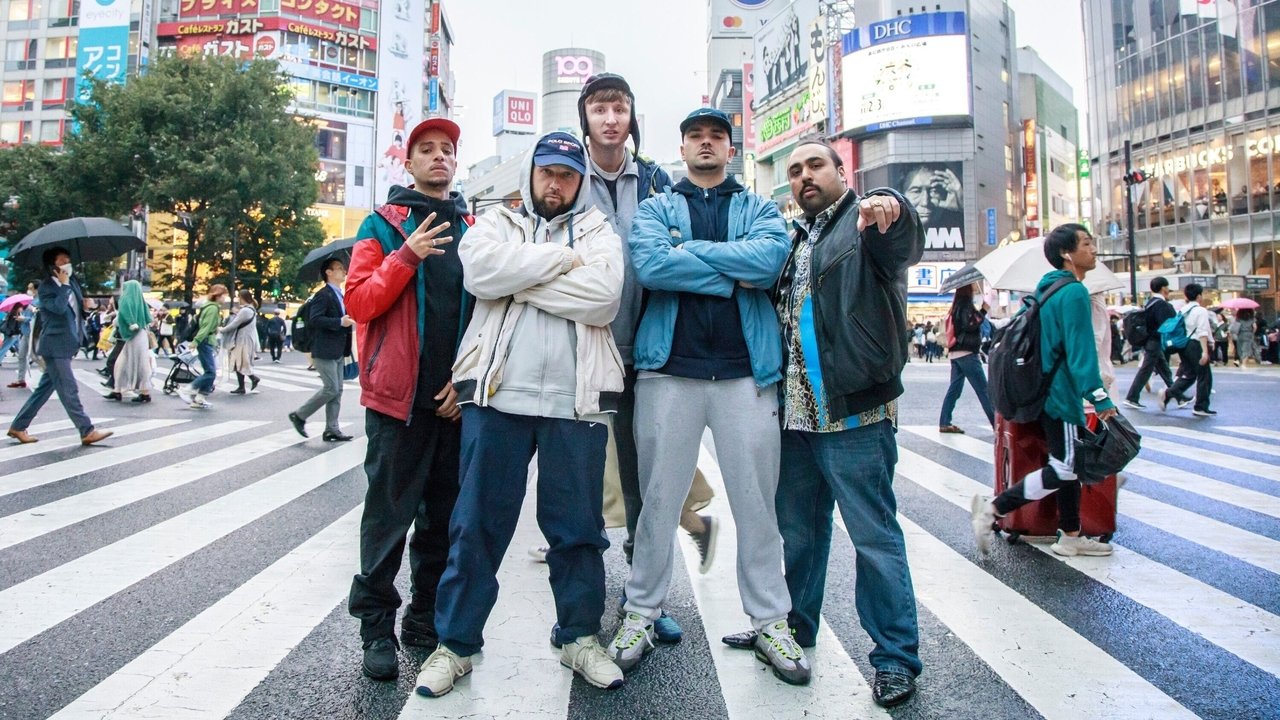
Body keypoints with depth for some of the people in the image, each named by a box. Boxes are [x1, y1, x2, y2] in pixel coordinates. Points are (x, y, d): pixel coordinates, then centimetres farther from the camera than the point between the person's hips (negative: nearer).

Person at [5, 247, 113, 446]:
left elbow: (78, 307, 27)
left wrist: (84, 303, 6)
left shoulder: (72, 282, 12)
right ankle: (87, 431, -7)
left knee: (45, 388, 14)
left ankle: (18, 426, 24)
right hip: (55, 345, -9)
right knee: (68, 390, -7)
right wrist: (64, 285, -18)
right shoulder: (46, 287, -10)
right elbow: (59, 307, -28)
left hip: (66, 345, 9)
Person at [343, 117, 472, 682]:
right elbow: (357, 303, -5)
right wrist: (407, 255, -16)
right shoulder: (384, 225, 5)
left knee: (444, 514, 11)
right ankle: (377, 627, 15)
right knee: (390, 515, 2)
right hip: (400, 397, -3)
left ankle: (426, 619, 25)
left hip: (457, 399, 4)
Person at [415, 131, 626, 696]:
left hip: (574, 400, 0)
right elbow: (481, 272, -9)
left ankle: (580, 638, 26)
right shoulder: (496, 224, 16)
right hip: (497, 394, 0)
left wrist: (520, 279, -6)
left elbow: (602, 298, -8)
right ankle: (456, 643, 20)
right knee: (477, 523, 6)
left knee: (578, 525, 8)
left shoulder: (598, 234, 13)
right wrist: (561, 259, -6)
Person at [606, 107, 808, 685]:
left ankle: (770, 623, 21)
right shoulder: (655, 208, 12)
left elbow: (770, 257, -10)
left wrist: (686, 252, -8)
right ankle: (641, 615, 22)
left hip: (746, 371, 1)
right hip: (669, 369, 0)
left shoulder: (759, 209, 14)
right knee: (658, 500, 7)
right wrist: (731, 274, -9)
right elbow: (649, 265, -10)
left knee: (757, 502, 7)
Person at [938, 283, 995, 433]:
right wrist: (983, 311, -16)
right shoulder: (966, 306, -10)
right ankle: (997, 423, -2)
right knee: (983, 389, -5)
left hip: (955, 353, 9)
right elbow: (970, 325, -21)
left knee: (954, 389, 8)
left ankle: (944, 423, 6)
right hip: (966, 354, -8)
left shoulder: (955, 307, 15)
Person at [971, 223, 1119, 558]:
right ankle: (991, 508, -4)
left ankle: (1070, 537, 22)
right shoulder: (1074, 292, -16)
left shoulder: (1048, 289, 13)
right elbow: (1081, 351, -22)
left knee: (1071, 466, 14)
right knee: (1063, 470, -5)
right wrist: (1100, 399, -23)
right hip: (1062, 395, -10)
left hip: (1050, 390, 10)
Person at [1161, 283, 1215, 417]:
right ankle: (1201, 407, 8)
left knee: (1188, 375, 14)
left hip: (1183, 344, 7)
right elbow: (1202, 332, -18)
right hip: (1195, 345, -7)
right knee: (1204, 376, 4)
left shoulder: (1182, 310, 10)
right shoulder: (1200, 311, -11)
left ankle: (1168, 393, -5)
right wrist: (1205, 351, -22)